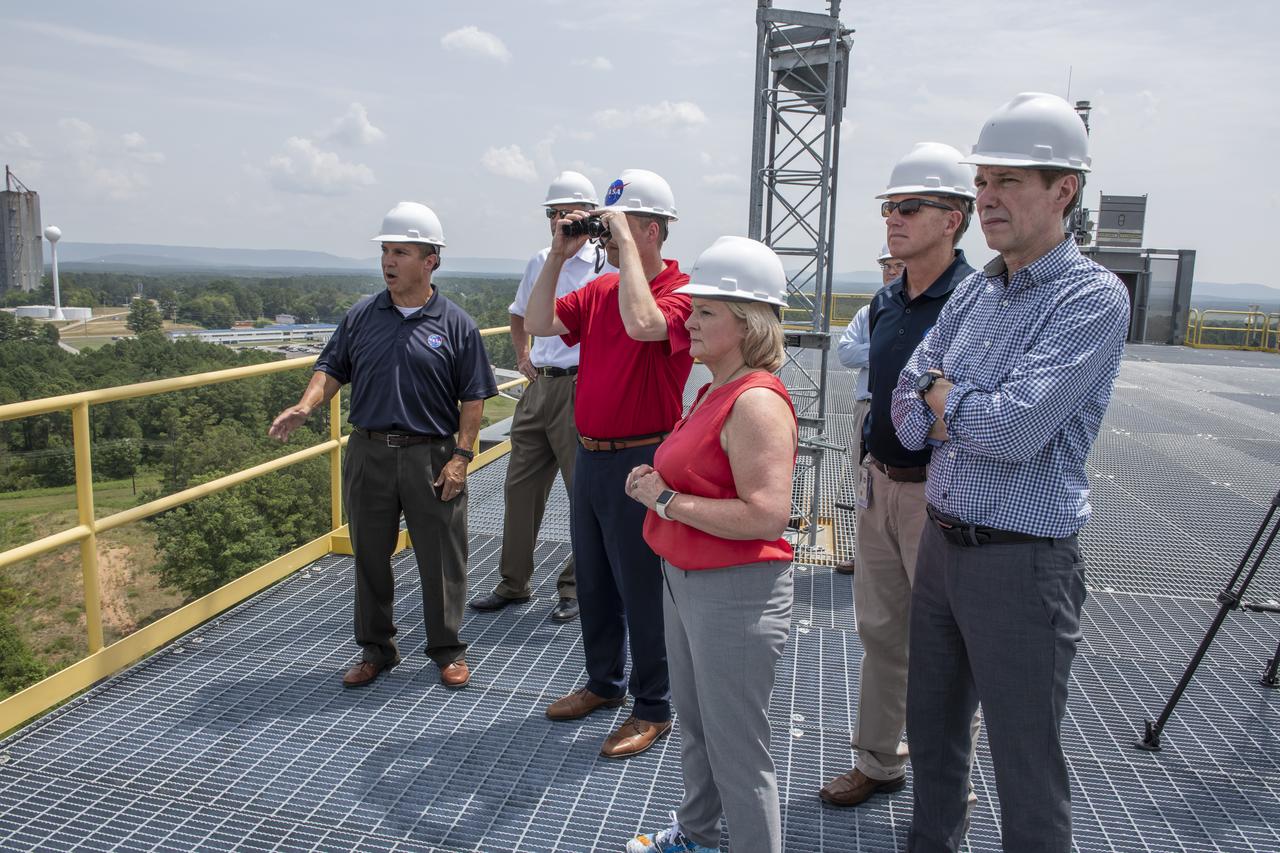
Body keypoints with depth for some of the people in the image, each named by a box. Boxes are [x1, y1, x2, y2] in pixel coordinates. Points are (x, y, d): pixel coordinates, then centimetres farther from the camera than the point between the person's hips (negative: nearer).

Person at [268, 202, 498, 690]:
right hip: (368, 453, 3)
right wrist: (306, 406, -10)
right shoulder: (361, 316, 6)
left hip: (431, 456, -3)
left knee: (440, 557, 5)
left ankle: (447, 650, 22)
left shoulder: (455, 325, -2)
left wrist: (461, 455, -8)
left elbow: (473, 398, -2)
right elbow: (332, 369, 10)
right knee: (370, 555, 12)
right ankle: (376, 649, 29)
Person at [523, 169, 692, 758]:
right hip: (589, 455, 8)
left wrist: (625, 245, -24)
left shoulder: (681, 293, -13)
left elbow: (642, 324, -34)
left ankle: (653, 709, 20)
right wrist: (558, 255, -2)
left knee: (640, 588, 3)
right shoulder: (599, 291, 10)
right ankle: (603, 682, 38)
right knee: (593, 581, 19)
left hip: (640, 461, -8)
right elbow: (538, 324, 5)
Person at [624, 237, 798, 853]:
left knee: (736, 750, 6)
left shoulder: (756, 402, -22)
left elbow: (767, 515, -30)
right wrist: (657, 484, 3)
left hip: (735, 593, -11)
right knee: (694, 725, 27)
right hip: (685, 580, 11)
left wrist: (668, 501, -22)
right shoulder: (714, 390, 8)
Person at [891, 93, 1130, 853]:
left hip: (1021, 561, -7)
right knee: (932, 728, 22)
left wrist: (942, 393, -8)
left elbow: (1014, 430, -25)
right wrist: (972, 411, -14)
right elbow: (909, 417, 4)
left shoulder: (1093, 299, -14)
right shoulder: (974, 292, 7)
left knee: (1027, 767, 8)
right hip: (941, 541, 7)